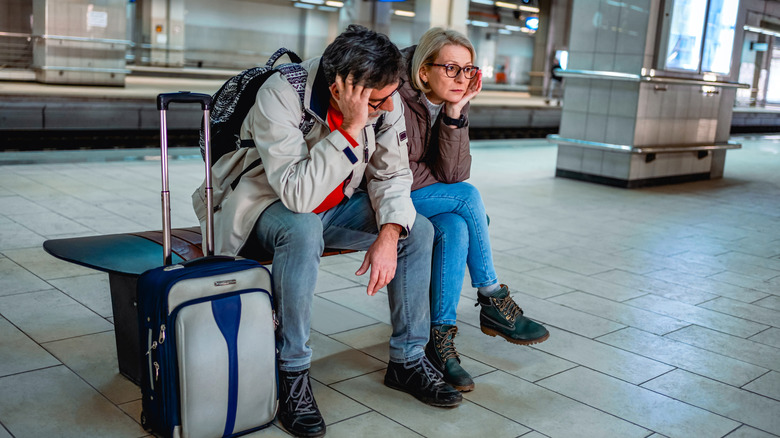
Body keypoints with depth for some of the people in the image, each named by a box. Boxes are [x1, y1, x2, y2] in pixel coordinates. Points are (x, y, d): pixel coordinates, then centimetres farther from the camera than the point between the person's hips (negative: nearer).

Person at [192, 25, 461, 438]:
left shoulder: (386, 102, -14)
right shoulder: (279, 95, -32)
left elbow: (392, 174, -5)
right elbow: (298, 194, -39)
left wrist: (388, 234, -23)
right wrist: (350, 129, -42)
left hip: (334, 206, 6)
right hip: (268, 203, -5)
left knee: (418, 229, -10)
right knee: (303, 229, -39)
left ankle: (407, 360, 3)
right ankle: (292, 373, -22)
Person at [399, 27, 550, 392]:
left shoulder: (452, 104, 0)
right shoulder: (398, 100, -20)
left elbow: (453, 174, -11)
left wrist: (455, 114, -18)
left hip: (425, 202, 6)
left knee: (455, 228, -25)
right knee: (469, 198, -23)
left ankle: (441, 339, -17)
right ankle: (493, 301, -8)